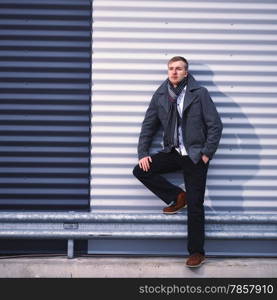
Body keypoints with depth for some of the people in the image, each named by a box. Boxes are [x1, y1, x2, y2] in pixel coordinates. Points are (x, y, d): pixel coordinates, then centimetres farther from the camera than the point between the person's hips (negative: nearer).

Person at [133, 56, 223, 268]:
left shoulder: (200, 93, -6)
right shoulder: (160, 95, 6)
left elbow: (215, 125, -7)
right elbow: (148, 126, 9)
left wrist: (207, 153, -12)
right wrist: (143, 153, -1)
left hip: (195, 155, -4)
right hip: (173, 152, 5)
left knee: (195, 205, -4)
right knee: (141, 171, -12)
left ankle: (197, 252, 6)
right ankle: (177, 197, 5)